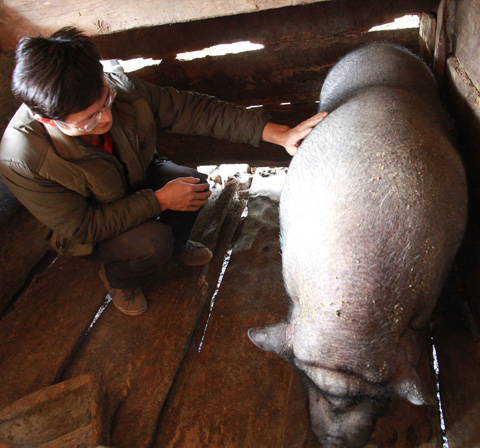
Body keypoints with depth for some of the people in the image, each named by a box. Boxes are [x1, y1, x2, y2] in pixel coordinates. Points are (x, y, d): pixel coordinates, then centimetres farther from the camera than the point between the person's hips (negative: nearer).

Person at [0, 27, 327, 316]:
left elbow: (191, 109, -25)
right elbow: (82, 227, -29)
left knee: (196, 185, -20)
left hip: (137, 178, 5)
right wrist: (159, 200, -31)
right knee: (153, 242, -31)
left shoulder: (121, 88, -27)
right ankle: (117, 279, 7)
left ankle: (176, 244, 14)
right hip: (90, 231, -4)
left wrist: (276, 133, -31)